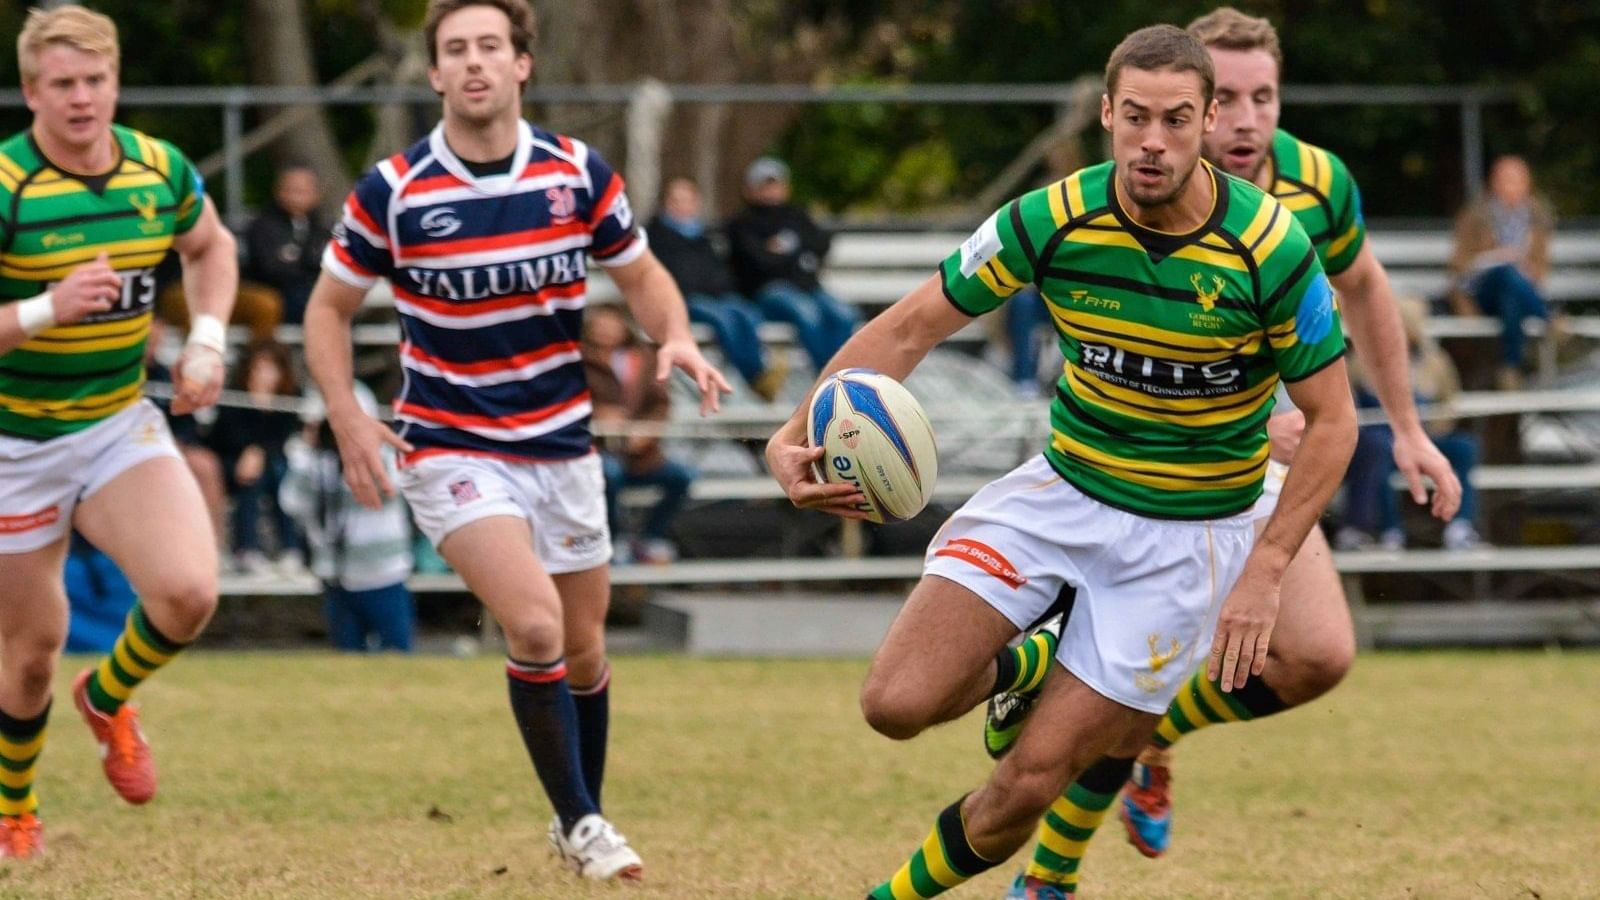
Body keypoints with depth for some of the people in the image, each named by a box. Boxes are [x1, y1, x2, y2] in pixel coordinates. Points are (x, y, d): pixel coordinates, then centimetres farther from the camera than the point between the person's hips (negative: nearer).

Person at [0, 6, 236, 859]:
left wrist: (206, 341, 4)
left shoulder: (161, 171, -5)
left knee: (188, 591, -19)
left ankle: (107, 697, 15)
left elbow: (210, 246, 17)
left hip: (122, 428, 3)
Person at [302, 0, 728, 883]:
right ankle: (577, 821, -6)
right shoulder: (393, 191, -11)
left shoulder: (579, 173, -5)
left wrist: (677, 339, -14)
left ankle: (583, 818, 34)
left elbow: (642, 276, 8)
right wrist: (348, 419, -13)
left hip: (562, 446, 3)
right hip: (452, 448, -3)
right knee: (535, 622, -22)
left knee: (584, 650, 12)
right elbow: (329, 308, 1)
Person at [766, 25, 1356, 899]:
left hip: (1186, 535, -3)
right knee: (897, 703, -13)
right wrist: (799, 432, -18)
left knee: (1030, 780, -6)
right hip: (1060, 491, 3)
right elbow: (914, 324, -3)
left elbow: (1332, 421, -10)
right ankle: (1033, 666, 20)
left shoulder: (1271, 248, -20)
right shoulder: (1051, 219, -13)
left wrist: (1263, 572, -18)